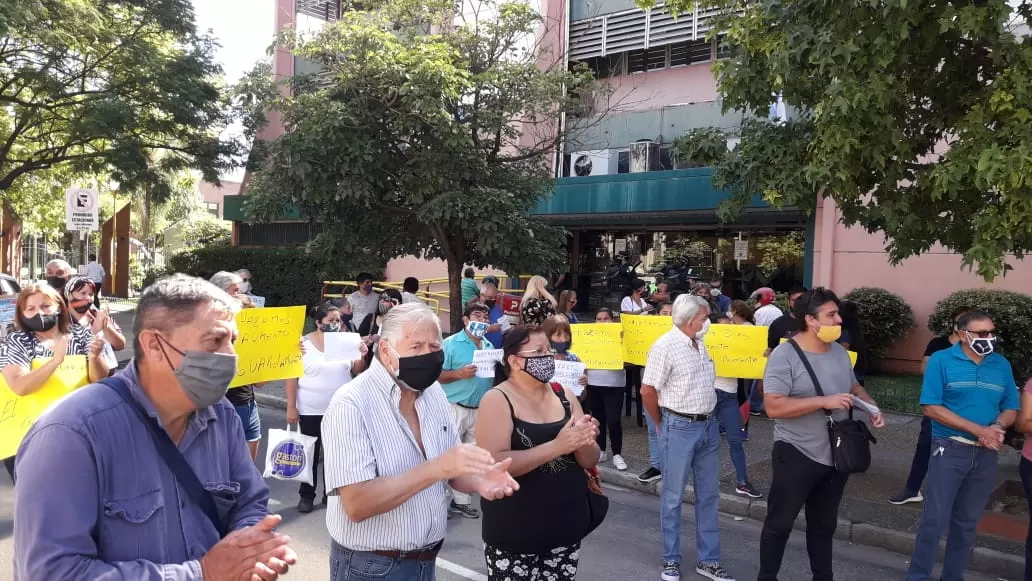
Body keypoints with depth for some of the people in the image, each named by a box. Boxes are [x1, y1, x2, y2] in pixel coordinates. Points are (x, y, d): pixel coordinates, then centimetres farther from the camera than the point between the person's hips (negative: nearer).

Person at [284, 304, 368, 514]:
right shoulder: (303, 344, -8)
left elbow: (356, 372, 7)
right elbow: (292, 377, -6)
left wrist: (361, 355, -12)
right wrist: (291, 407, -9)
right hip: (310, 411, -2)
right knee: (310, 454, 9)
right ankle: (306, 495, 24)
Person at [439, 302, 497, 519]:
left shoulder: (489, 346, 11)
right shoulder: (451, 343, -8)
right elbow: (436, 375, -11)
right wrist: (459, 373, -24)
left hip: (480, 410, 6)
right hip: (454, 408, -6)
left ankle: (460, 499, 25)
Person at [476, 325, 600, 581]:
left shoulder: (564, 396, 3)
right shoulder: (497, 400, -11)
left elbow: (590, 461, 5)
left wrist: (584, 443, -17)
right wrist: (557, 446, -27)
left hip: (567, 527, 5)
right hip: (513, 533, -4)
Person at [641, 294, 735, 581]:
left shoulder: (700, 345, 8)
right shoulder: (665, 346, -16)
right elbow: (647, 390, -14)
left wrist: (708, 419, 14)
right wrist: (662, 425, -1)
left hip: (708, 425, 7)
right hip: (680, 428, -7)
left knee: (709, 496, 13)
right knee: (673, 497, 6)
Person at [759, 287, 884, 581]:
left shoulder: (839, 351, 5)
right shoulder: (785, 355, -19)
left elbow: (853, 386, 20)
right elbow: (774, 407, -26)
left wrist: (871, 405, 0)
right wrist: (824, 402, -28)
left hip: (837, 455, 7)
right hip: (797, 455, -7)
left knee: (824, 525, 22)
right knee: (779, 523, 8)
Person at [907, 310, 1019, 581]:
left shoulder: (1002, 364, 5)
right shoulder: (941, 360, -8)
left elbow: (1011, 408, 9)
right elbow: (932, 407, -13)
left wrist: (997, 427, -14)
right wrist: (979, 430, -18)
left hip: (987, 454, 4)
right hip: (950, 449, -4)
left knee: (967, 521, 14)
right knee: (935, 519, -3)